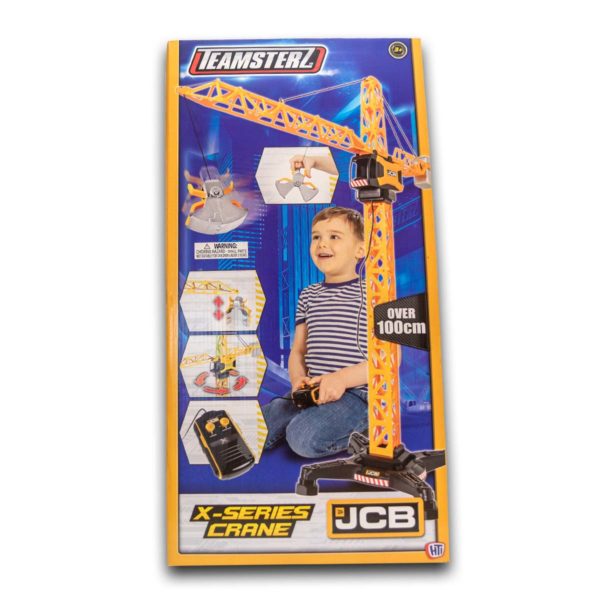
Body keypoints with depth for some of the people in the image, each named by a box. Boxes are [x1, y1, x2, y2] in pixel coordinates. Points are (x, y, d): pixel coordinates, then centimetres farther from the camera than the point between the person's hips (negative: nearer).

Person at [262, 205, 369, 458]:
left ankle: (362, 428, -3)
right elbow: (298, 351, 14)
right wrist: (298, 379, -8)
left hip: (355, 392, -4)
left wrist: (342, 378, -21)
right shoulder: (308, 295, 14)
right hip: (312, 390, 5)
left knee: (304, 437, -28)